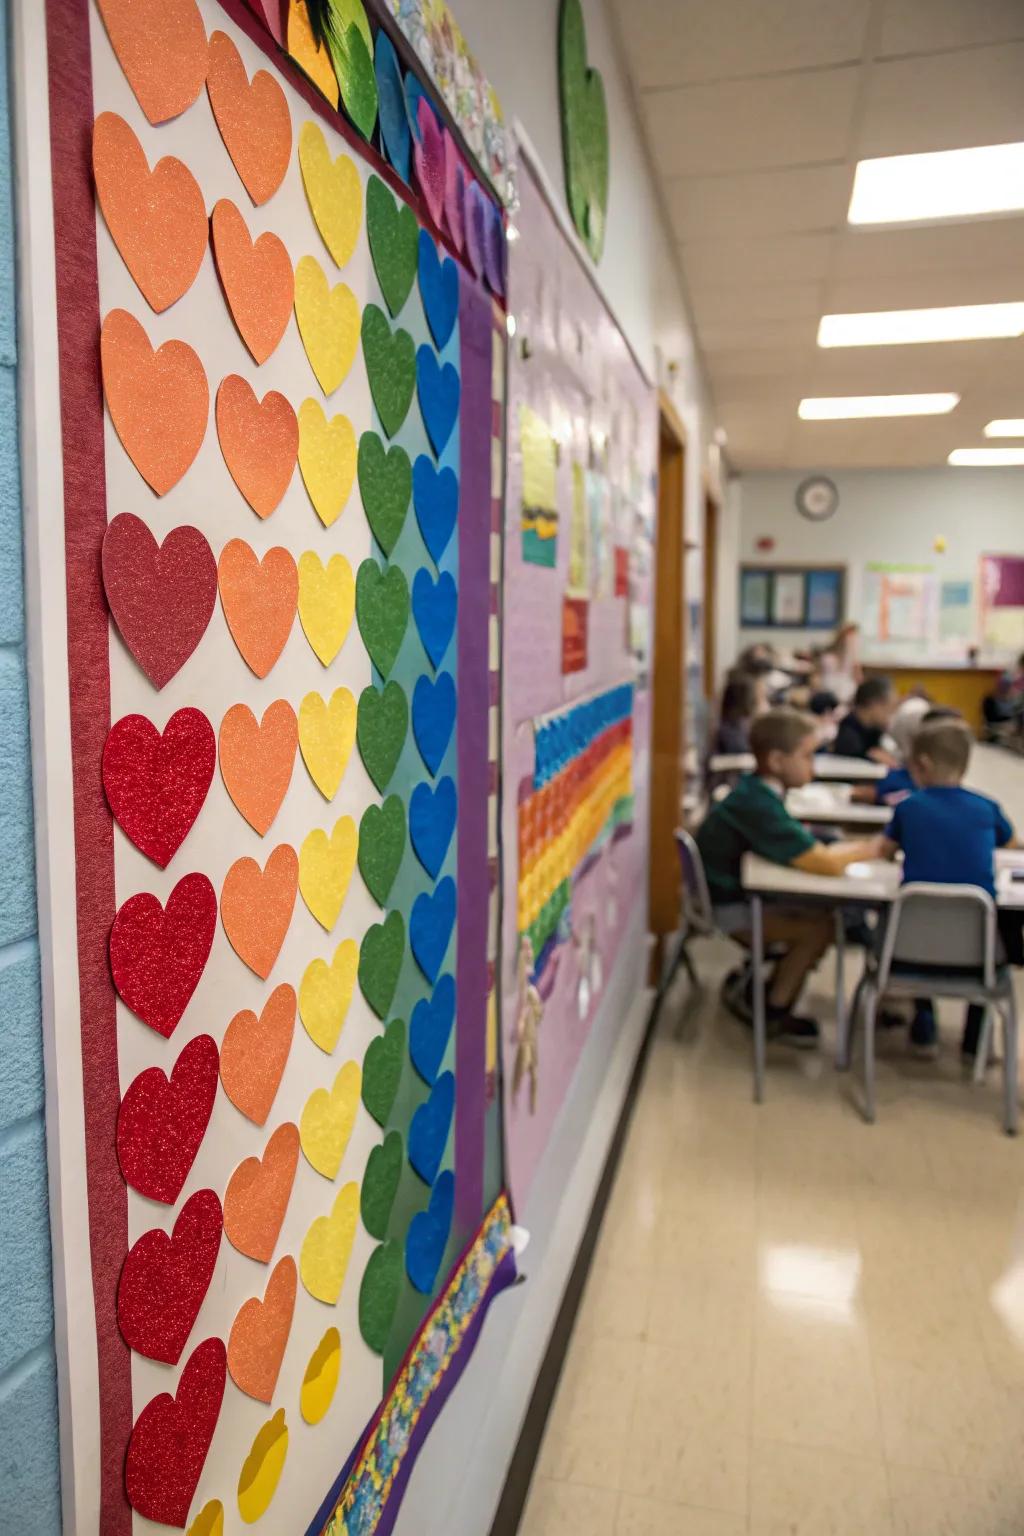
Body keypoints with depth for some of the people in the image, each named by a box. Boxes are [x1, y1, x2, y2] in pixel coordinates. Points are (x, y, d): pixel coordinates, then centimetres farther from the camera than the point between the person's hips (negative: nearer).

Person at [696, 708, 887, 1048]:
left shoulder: (756, 791, 2)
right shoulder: (759, 806, -29)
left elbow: (803, 847, 12)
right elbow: (825, 862, -32)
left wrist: (853, 844, -3)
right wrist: (868, 848, -14)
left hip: (735, 890, 10)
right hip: (726, 908, -10)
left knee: (821, 911, 5)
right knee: (819, 927, -13)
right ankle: (774, 1012, 5)